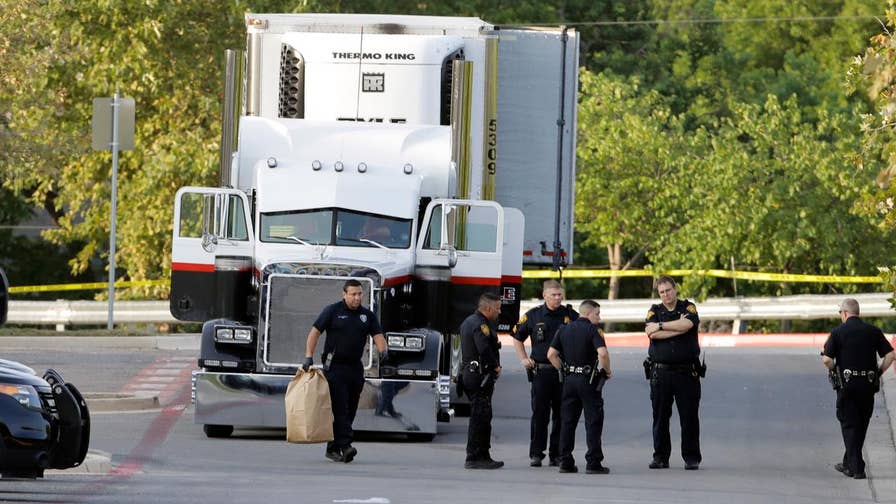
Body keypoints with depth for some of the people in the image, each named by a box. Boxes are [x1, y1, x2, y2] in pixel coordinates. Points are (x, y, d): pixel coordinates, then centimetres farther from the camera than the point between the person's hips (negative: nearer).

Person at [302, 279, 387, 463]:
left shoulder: (367, 315, 10)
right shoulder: (333, 311, -1)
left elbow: (378, 335, 3)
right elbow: (315, 332, -2)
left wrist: (382, 350, -19)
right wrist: (308, 357, -11)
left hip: (355, 368, 5)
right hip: (335, 366, -5)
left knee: (350, 410, 6)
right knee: (339, 408, -13)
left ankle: (333, 448, 13)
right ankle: (345, 445, -22)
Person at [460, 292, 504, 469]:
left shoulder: (468, 322, 18)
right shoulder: (480, 325, -16)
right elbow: (485, 350, -26)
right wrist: (496, 366, -10)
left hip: (469, 373, 11)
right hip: (481, 375, -11)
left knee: (482, 417, 16)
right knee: (480, 417, -9)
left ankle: (483, 456, 21)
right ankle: (473, 458, -9)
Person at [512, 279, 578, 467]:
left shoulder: (570, 315, 5)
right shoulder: (533, 316, 5)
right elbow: (517, 338, 19)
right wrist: (524, 359, 8)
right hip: (541, 371, -1)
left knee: (561, 414, 4)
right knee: (539, 414, -2)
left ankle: (557, 454, 11)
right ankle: (536, 454, 4)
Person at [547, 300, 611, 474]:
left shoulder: (564, 329, 9)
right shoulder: (592, 330, -9)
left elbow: (551, 354, 7)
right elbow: (602, 353, -23)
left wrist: (564, 370, 14)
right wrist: (607, 370, -7)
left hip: (569, 380, 5)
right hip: (588, 380, -5)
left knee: (567, 421, 10)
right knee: (593, 421, 0)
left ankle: (565, 461, 9)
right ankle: (593, 463, -3)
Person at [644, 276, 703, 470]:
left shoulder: (688, 308, 7)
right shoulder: (654, 311, 10)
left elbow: (688, 324, -16)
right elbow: (651, 334, -9)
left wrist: (660, 326, -8)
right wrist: (678, 329, -9)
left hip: (687, 372, -1)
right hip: (660, 372, 1)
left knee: (689, 416, -2)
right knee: (660, 416, 3)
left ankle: (691, 458, 4)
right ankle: (660, 457, 9)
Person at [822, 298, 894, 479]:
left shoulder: (838, 332, -4)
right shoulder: (873, 331, 5)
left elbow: (826, 359, -12)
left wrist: (836, 370, 6)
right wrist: (878, 373, 8)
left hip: (847, 383, -3)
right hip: (868, 384, 3)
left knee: (849, 425, 2)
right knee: (862, 425, 15)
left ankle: (857, 468, -6)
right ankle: (849, 464, 25)